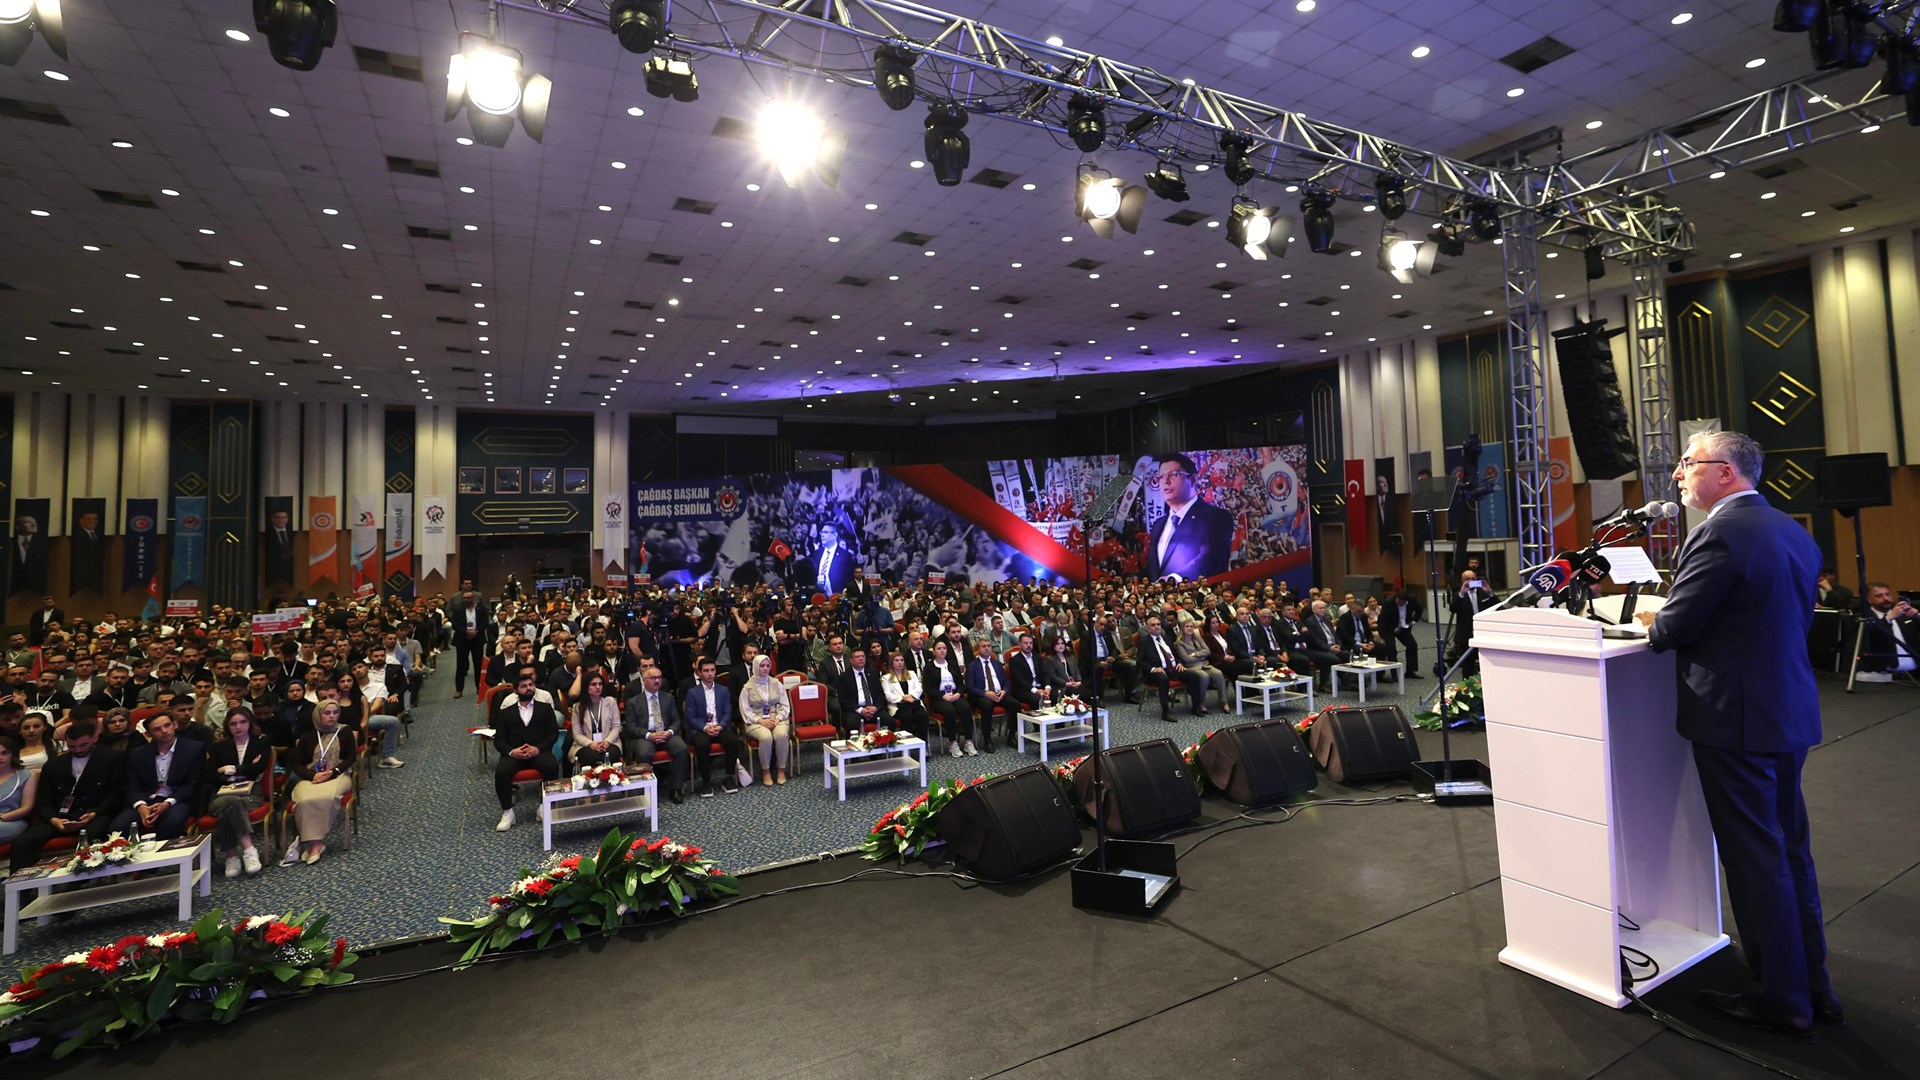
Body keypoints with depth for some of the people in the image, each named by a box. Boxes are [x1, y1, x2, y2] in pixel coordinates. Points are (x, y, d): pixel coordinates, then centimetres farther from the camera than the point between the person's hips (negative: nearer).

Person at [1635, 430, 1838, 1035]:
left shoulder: (1719, 534, -20)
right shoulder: (1794, 532, 10)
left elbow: (1673, 628, -19)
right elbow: (1793, 621, 16)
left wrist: (1651, 625, 3)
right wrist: (1671, 620, 16)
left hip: (1737, 718, -9)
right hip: (1790, 712, 9)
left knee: (1754, 859, 4)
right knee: (1790, 850, 19)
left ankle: (1780, 998, 17)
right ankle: (1812, 983, 32)